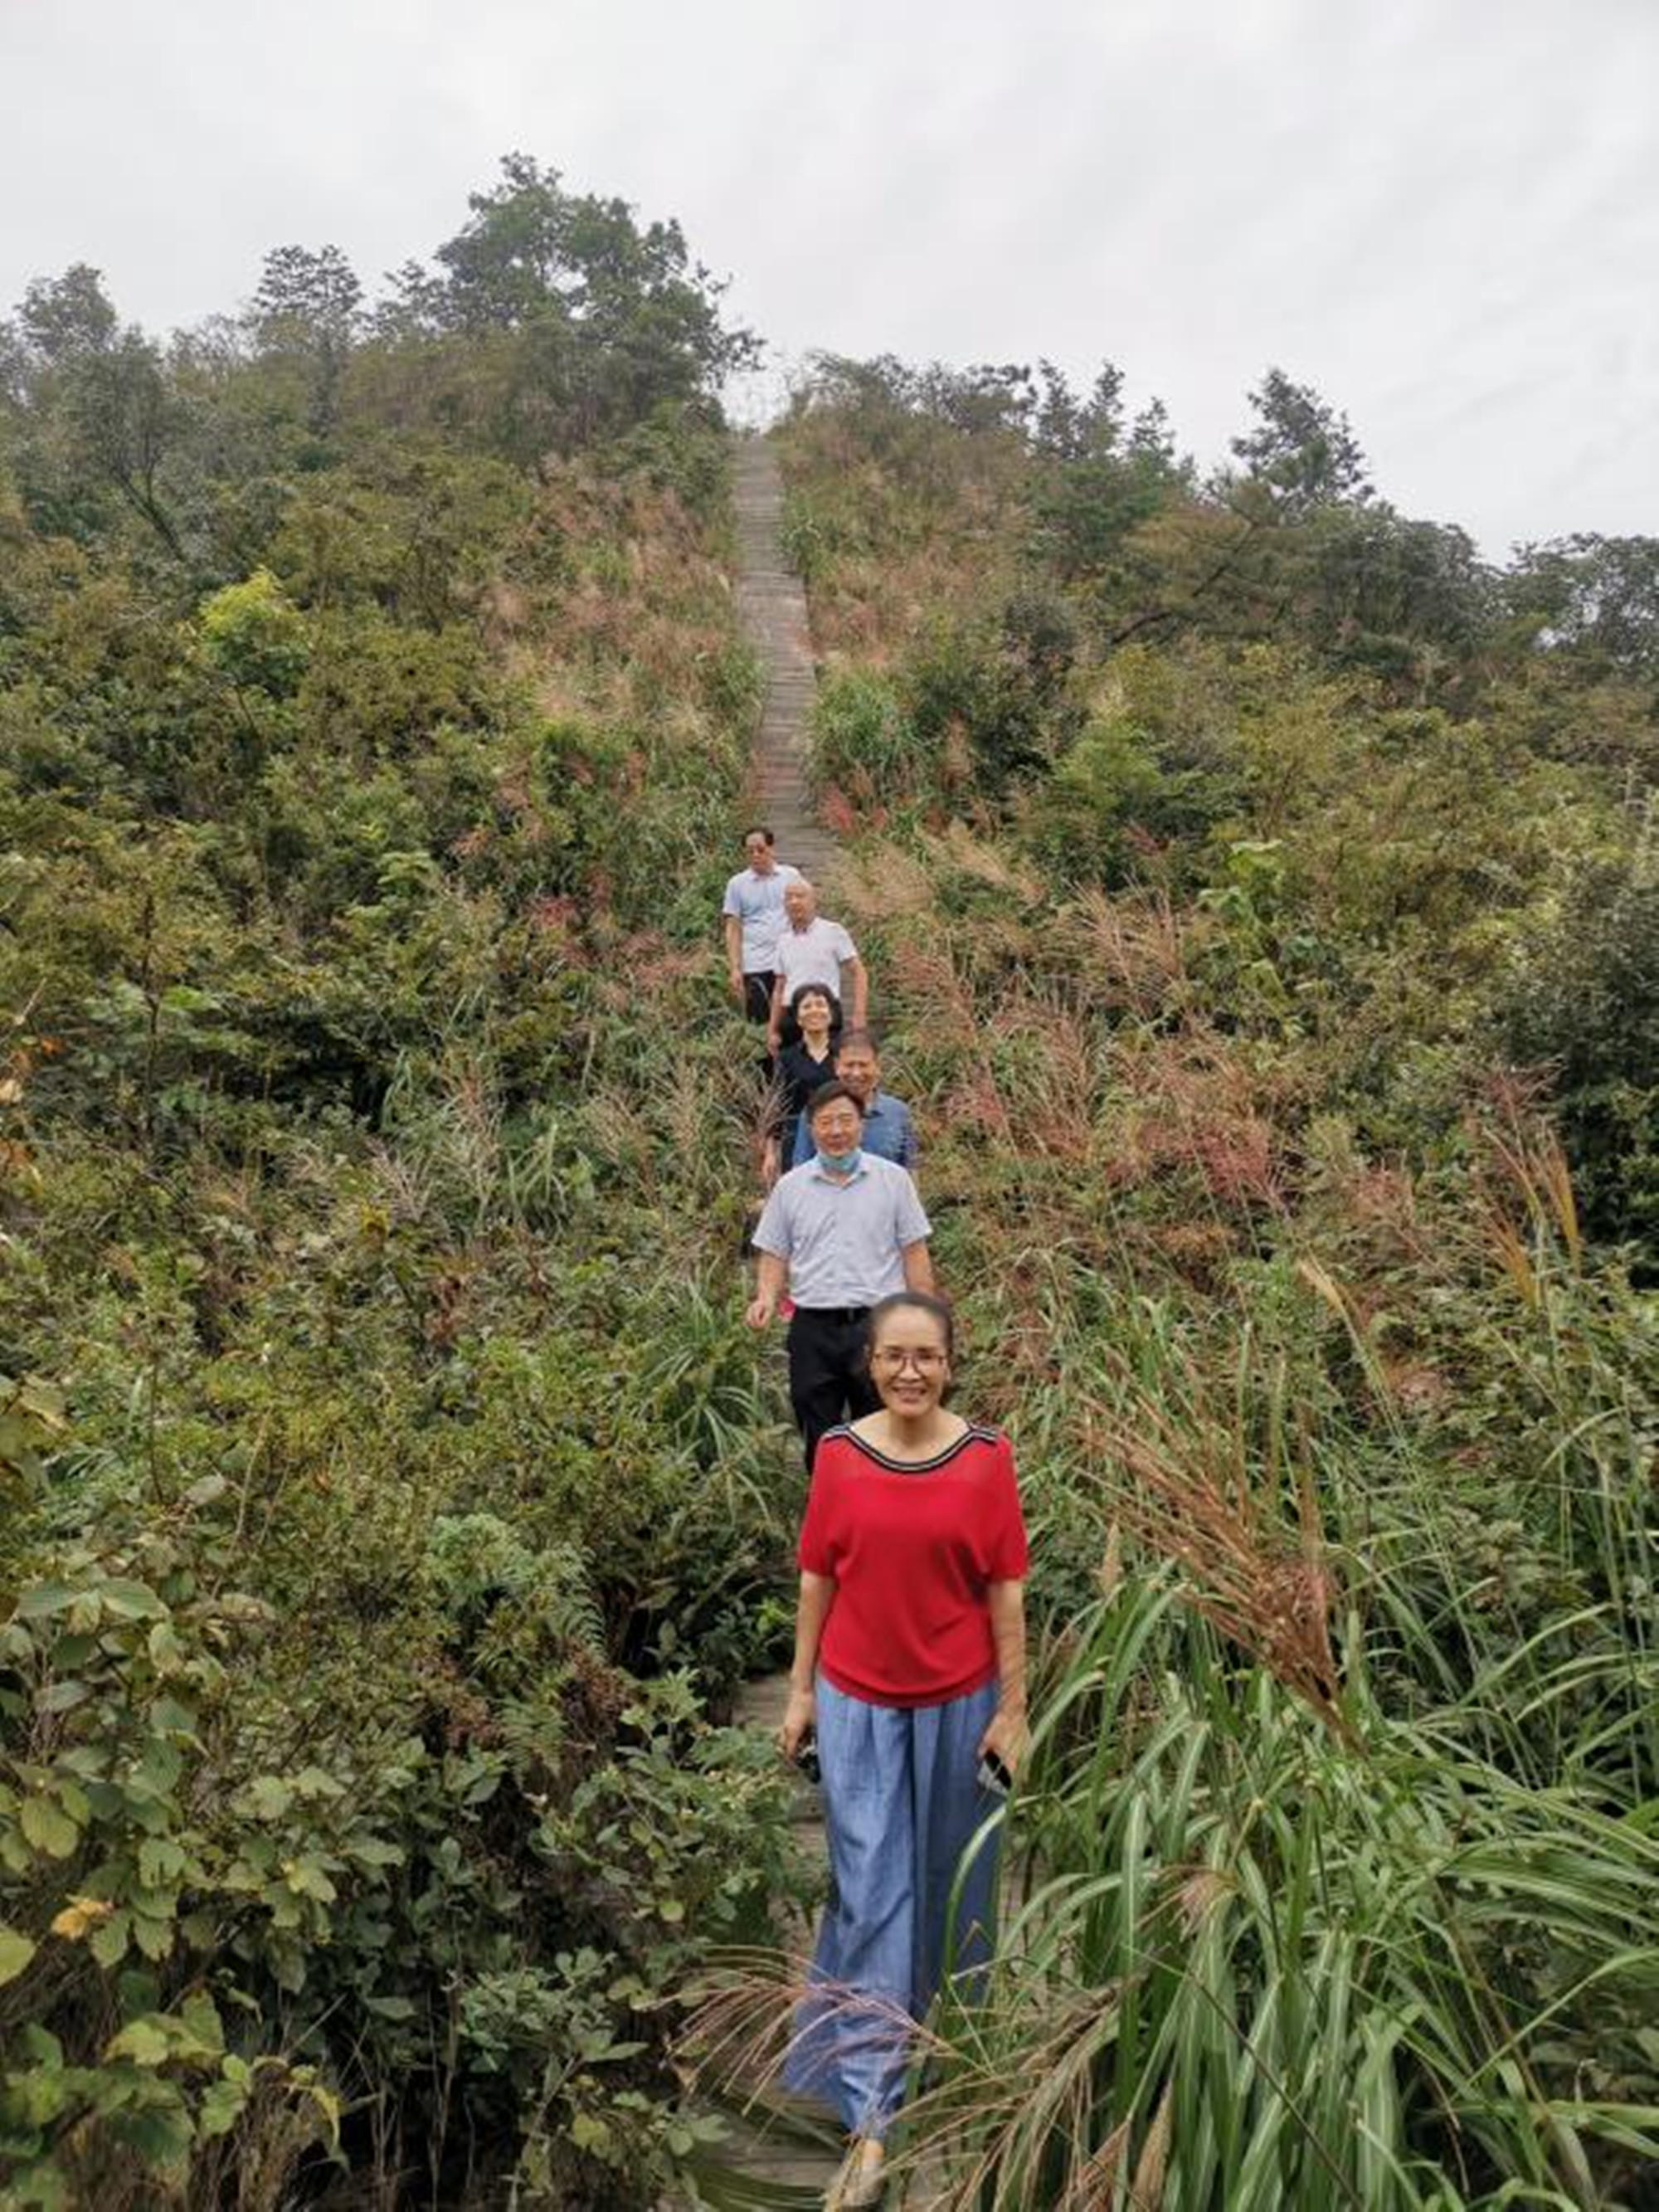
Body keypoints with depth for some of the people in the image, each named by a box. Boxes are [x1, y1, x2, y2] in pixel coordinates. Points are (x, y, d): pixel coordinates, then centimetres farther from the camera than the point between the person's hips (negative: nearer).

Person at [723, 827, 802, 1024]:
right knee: (760, 1025, -1)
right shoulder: (737, 884, 5)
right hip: (755, 968, -1)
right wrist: (735, 969, -4)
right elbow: (733, 929, 4)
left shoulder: (791, 876, 7)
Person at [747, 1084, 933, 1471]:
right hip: (813, 1327, 2)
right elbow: (774, 1255, 9)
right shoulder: (790, 1186, 6)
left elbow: (915, 1254, 3)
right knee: (819, 1440, 10)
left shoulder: (893, 1179, 2)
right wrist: (766, 1297, -10)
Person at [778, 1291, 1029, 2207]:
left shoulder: (986, 1457, -11)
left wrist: (1012, 1709, -4)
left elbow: (1005, 1591, -6)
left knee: (947, 1882, 18)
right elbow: (817, 1580, 0)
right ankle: (869, 2118, 11)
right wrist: (800, 1691, 3)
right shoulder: (838, 1454, -8)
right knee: (871, 1892, 3)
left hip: (958, 1702, 0)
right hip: (857, 1701, 0)